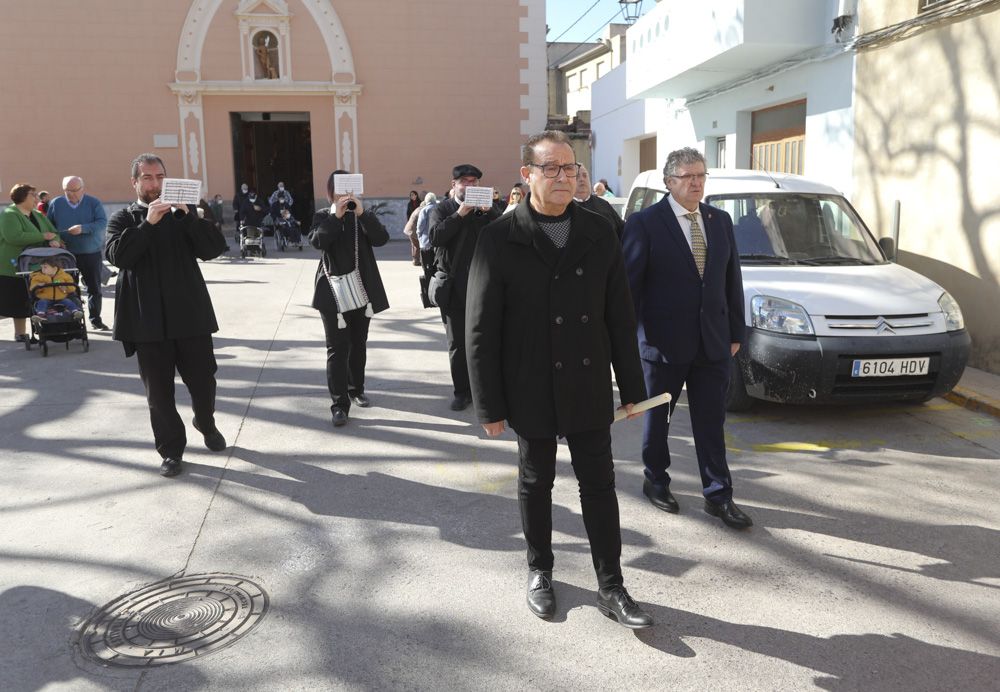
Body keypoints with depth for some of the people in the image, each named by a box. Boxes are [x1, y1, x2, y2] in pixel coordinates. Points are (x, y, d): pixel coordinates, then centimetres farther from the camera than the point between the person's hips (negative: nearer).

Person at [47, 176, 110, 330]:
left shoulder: (94, 203, 0)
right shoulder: (56, 204, 5)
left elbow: (103, 223, -11)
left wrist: (83, 229, -23)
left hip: (91, 253, -1)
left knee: (94, 288, 5)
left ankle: (95, 319, 16)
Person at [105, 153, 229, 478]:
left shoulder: (183, 214, 11)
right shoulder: (123, 218, 7)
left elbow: (214, 248, -3)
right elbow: (117, 255, -12)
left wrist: (188, 215, -15)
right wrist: (147, 223, -18)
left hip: (189, 314, 1)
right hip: (148, 319, -1)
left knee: (203, 380, 7)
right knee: (158, 390, 4)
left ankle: (206, 423, 36)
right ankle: (171, 450, 18)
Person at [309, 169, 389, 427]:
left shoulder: (362, 215, 6)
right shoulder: (323, 216, 3)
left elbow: (381, 238, -11)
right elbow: (317, 241, -16)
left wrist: (362, 213, -21)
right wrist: (336, 215, -23)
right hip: (334, 292, -2)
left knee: (358, 344, 15)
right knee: (338, 348, -6)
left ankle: (356, 389, 33)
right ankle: (339, 404, -6)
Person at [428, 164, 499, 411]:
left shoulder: (487, 207, 9)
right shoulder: (442, 209, 7)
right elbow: (435, 237, -12)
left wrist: (489, 211, -18)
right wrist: (459, 214, -17)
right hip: (453, 286, 0)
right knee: (457, 343, 6)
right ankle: (462, 391, 15)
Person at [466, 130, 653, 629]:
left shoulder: (598, 233, 2)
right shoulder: (500, 239, -7)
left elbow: (620, 317, 4)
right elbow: (481, 329, -7)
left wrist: (632, 388, 3)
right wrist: (490, 405, -9)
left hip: (589, 388, 2)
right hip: (531, 391, -2)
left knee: (599, 485, 9)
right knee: (536, 483, 14)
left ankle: (610, 587, 22)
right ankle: (539, 571, 35)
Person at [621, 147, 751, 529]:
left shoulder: (721, 221, 8)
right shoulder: (645, 222, -9)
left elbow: (732, 280, 11)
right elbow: (629, 283, -10)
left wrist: (736, 332, 9)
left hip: (712, 341, 4)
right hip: (663, 341, -4)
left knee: (711, 422, 9)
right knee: (657, 417, 13)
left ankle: (718, 495, 18)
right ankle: (656, 481, 32)